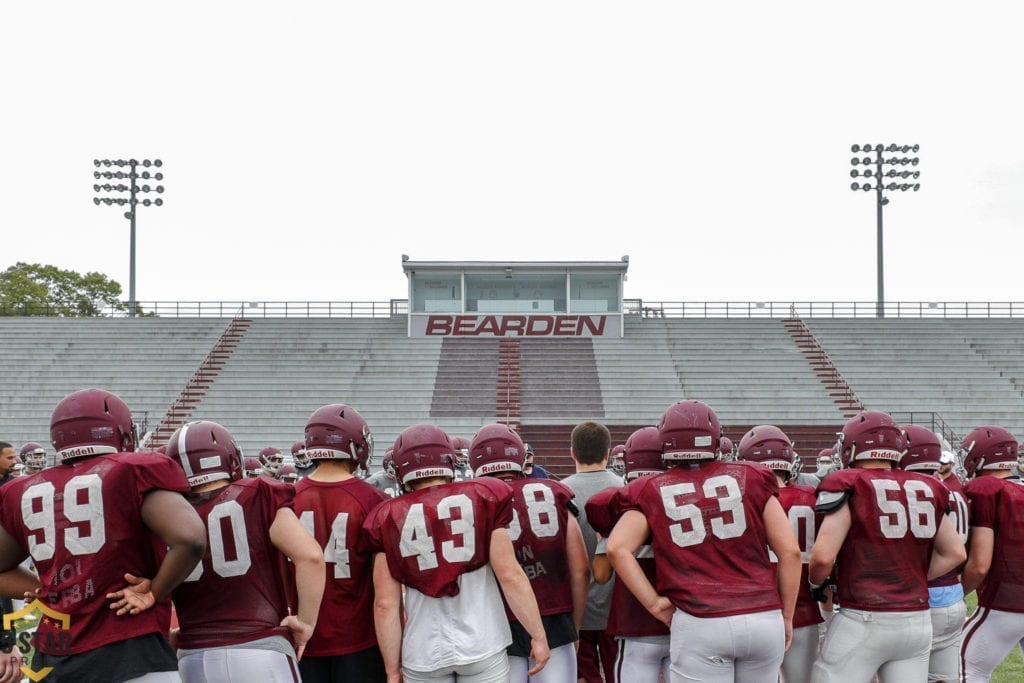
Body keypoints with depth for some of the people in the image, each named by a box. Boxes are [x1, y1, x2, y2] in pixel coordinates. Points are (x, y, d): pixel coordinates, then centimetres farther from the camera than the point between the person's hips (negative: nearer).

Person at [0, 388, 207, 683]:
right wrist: (155, 592, -3)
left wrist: (51, 592, 12)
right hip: (128, 656, -5)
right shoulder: (133, 473, -4)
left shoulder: (25, 493, 11)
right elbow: (189, 539, -17)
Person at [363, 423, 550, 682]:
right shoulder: (482, 498, -2)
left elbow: (385, 604, -3)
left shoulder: (390, 518, -1)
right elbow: (510, 575, -6)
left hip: (424, 653, 0)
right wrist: (539, 636, 2)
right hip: (482, 645, 0)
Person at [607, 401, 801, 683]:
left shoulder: (653, 492, 7)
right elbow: (790, 550, 5)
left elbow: (618, 548, -7)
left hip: (699, 625, -2)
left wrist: (655, 603, 0)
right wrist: (786, 616, 14)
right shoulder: (750, 480, 8)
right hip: (764, 618, 2)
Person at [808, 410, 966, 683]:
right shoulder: (926, 489, 8)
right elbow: (955, 554, 13)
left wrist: (816, 585, 4)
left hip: (864, 621, -5)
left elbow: (823, 556, -15)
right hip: (918, 620, 6)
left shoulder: (849, 486, -8)